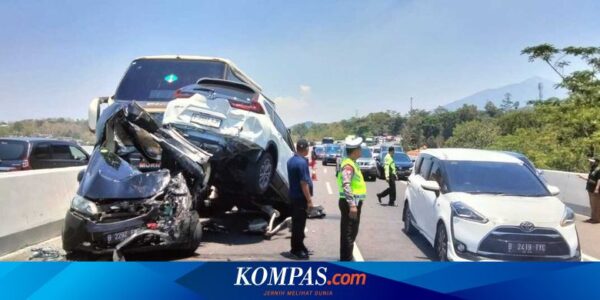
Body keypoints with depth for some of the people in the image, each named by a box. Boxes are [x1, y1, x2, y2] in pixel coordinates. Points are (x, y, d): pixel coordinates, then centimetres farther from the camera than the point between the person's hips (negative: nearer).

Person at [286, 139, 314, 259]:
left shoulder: (291, 161, 8)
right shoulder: (302, 162, -20)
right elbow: (304, 183, -22)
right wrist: (309, 200, -19)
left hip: (293, 196, 9)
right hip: (301, 197, -9)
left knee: (296, 222, 16)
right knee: (299, 223, -1)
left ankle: (298, 246, 27)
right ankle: (297, 249, 5)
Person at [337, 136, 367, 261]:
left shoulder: (352, 163, 16)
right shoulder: (348, 165, -18)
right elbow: (346, 186, -28)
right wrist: (352, 205, -32)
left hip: (354, 202, 10)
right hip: (350, 204, -10)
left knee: (351, 232, 18)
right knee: (348, 233, -5)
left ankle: (346, 258, 29)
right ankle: (346, 259, 0)